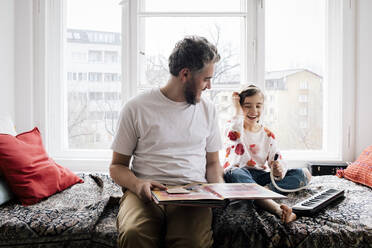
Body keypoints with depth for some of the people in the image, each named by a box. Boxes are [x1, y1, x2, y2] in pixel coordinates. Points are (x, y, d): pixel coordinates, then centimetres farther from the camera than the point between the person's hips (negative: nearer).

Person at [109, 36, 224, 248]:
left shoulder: (207, 109, 14)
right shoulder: (137, 108, 2)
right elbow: (117, 166, 7)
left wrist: (219, 187, -1)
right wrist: (137, 184, -15)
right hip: (146, 193, -1)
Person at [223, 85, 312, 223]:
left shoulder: (268, 135, 12)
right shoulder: (234, 126, 2)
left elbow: (278, 160, 2)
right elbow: (234, 137, -24)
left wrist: (279, 170, -23)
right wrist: (238, 111, -12)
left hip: (261, 175, 4)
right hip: (239, 173, -4)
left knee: (305, 174, -11)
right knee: (234, 173, -41)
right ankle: (277, 208, -54)